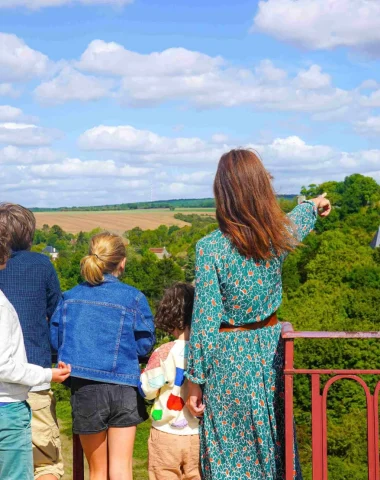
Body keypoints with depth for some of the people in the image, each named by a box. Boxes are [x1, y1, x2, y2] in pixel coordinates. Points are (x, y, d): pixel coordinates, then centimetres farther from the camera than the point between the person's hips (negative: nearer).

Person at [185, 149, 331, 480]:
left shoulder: (210, 248, -18)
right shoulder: (279, 236, -4)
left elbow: (205, 321, -15)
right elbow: (296, 222, 22)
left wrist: (195, 380, -5)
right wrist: (313, 205, 47)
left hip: (227, 358, -4)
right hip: (270, 350, 4)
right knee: (274, 445, 17)